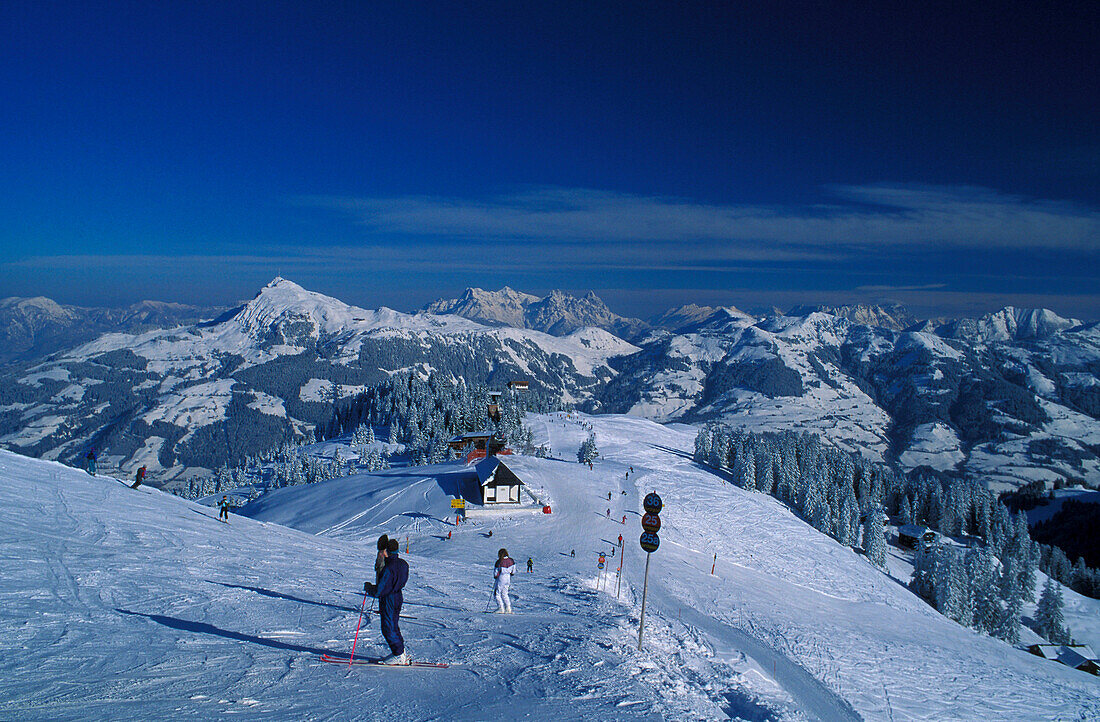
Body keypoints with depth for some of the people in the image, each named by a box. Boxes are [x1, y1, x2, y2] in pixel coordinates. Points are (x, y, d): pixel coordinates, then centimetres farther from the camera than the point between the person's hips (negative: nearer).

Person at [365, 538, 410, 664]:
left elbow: (378, 591, -23)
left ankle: (399, 656, 8)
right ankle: (401, 652, 27)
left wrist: (368, 587, -3)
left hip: (388, 601, -9)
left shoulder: (388, 568, -26)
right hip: (398, 597, 9)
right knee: (393, 626, 20)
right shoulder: (402, 563, 3)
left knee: (388, 629, 2)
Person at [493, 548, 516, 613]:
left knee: (497, 593, 6)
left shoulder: (499, 562, -18)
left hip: (501, 579, -6)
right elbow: (513, 571, 9)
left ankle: (501, 608, 0)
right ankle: (508, 608, 11)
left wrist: (495, 576, 8)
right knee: (504, 594, 17)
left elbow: (496, 572, -12)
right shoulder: (510, 560, -1)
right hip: (508, 578, 7)